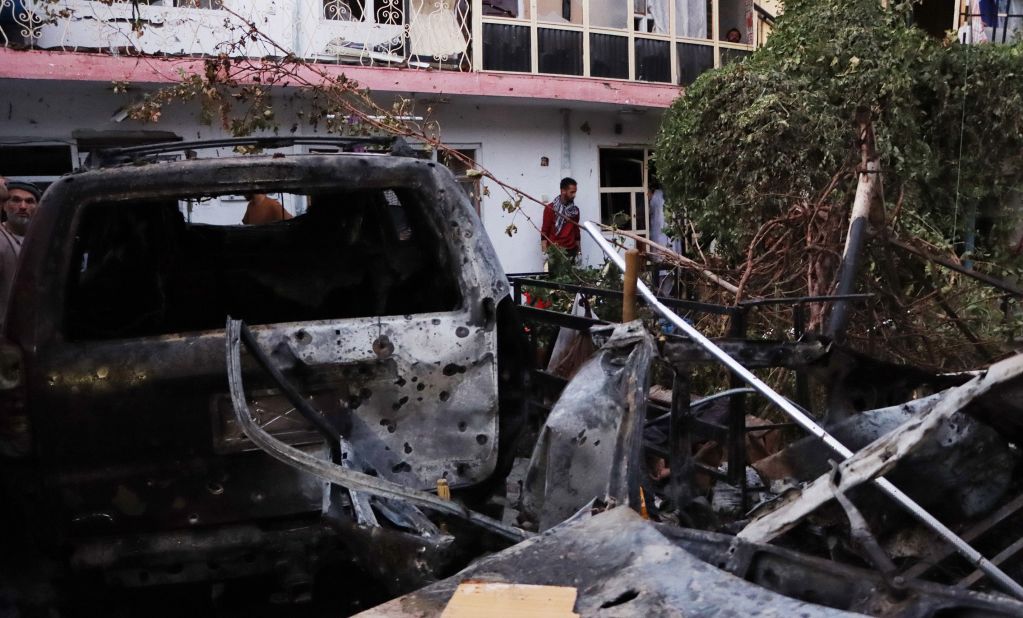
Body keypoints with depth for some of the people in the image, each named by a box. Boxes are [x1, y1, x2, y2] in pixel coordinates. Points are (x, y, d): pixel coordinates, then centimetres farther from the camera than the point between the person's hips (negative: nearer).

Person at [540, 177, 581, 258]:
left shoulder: (575, 210, 9)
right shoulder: (550, 208, -4)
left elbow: (576, 230, 16)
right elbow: (545, 231, -3)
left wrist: (578, 248, 13)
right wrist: (545, 251, -8)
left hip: (571, 250, 4)